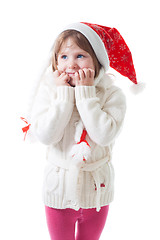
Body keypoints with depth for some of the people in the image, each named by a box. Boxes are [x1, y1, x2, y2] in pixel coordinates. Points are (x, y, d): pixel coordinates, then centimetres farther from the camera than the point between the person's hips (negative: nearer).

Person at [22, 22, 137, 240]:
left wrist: (86, 93, -25)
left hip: (96, 189, 0)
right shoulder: (48, 90, -9)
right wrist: (64, 94, -23)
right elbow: (45, 135, -21)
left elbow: (105, 135, -27)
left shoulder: (112, 94, -12)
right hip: (59, 189, 0)